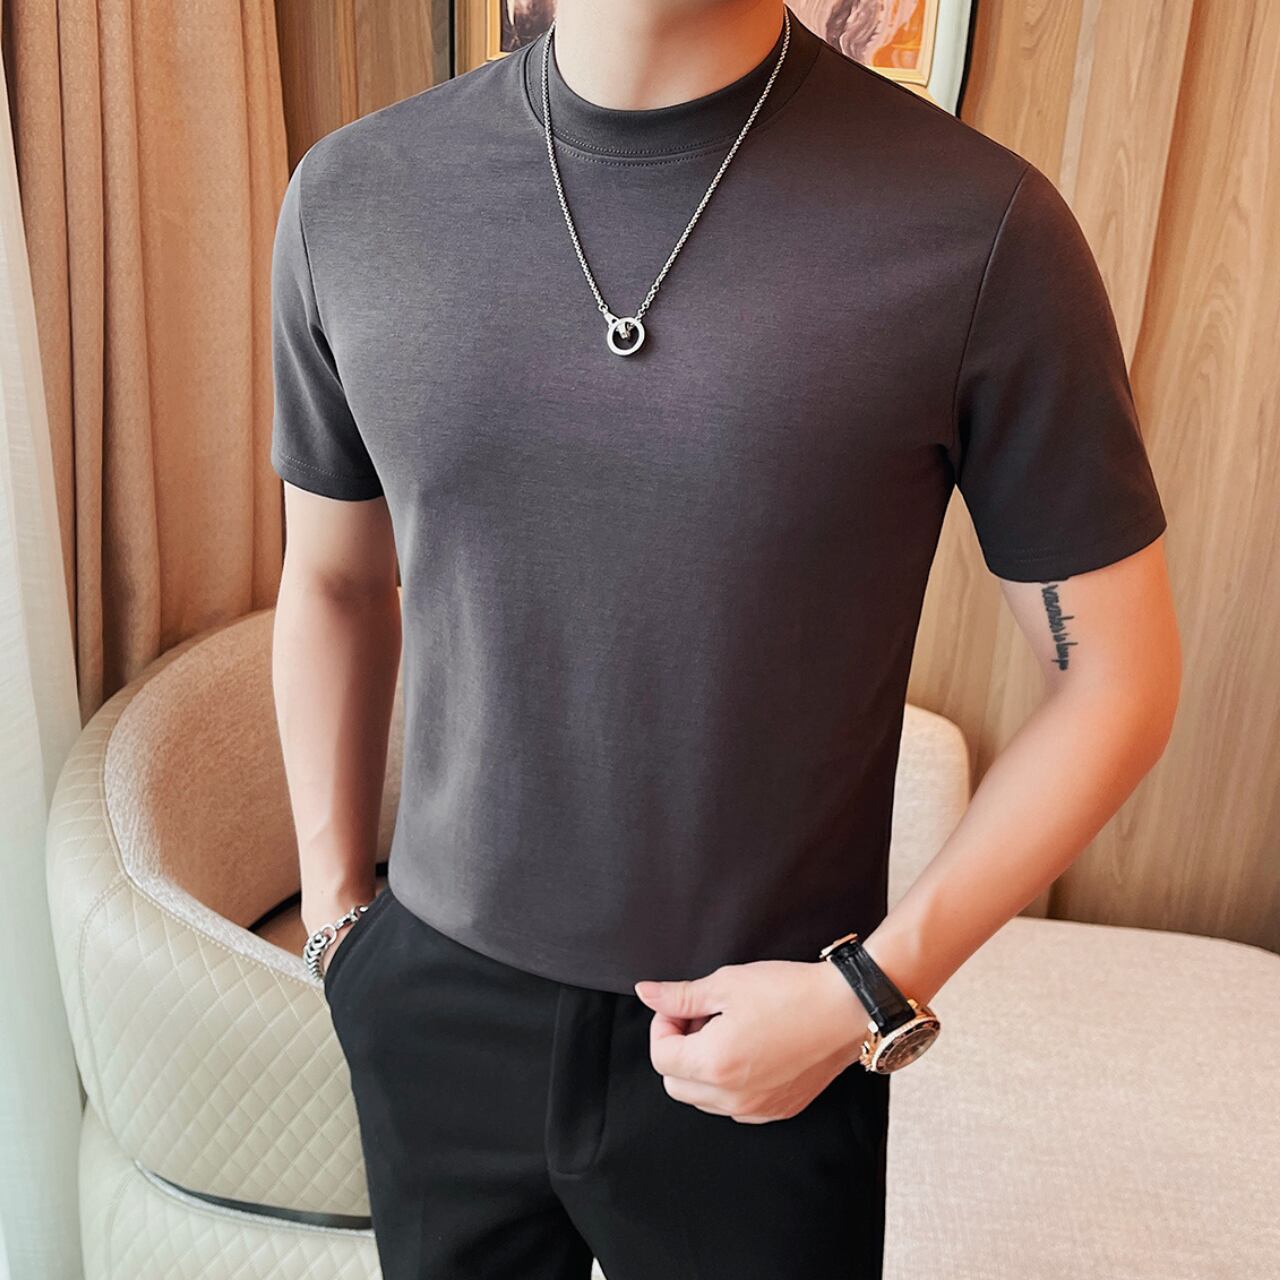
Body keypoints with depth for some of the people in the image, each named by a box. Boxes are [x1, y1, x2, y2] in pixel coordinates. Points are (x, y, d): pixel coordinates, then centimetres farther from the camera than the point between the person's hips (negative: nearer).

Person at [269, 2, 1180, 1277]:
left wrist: (877, 989, -12)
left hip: (770, 1047, -2)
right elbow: (333, 582, 7)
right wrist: (333, 907, 9)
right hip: (436, 1012, 3)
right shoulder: (349, 195, -5)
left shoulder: (981, 227, -16)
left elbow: (1116, 673, -7)